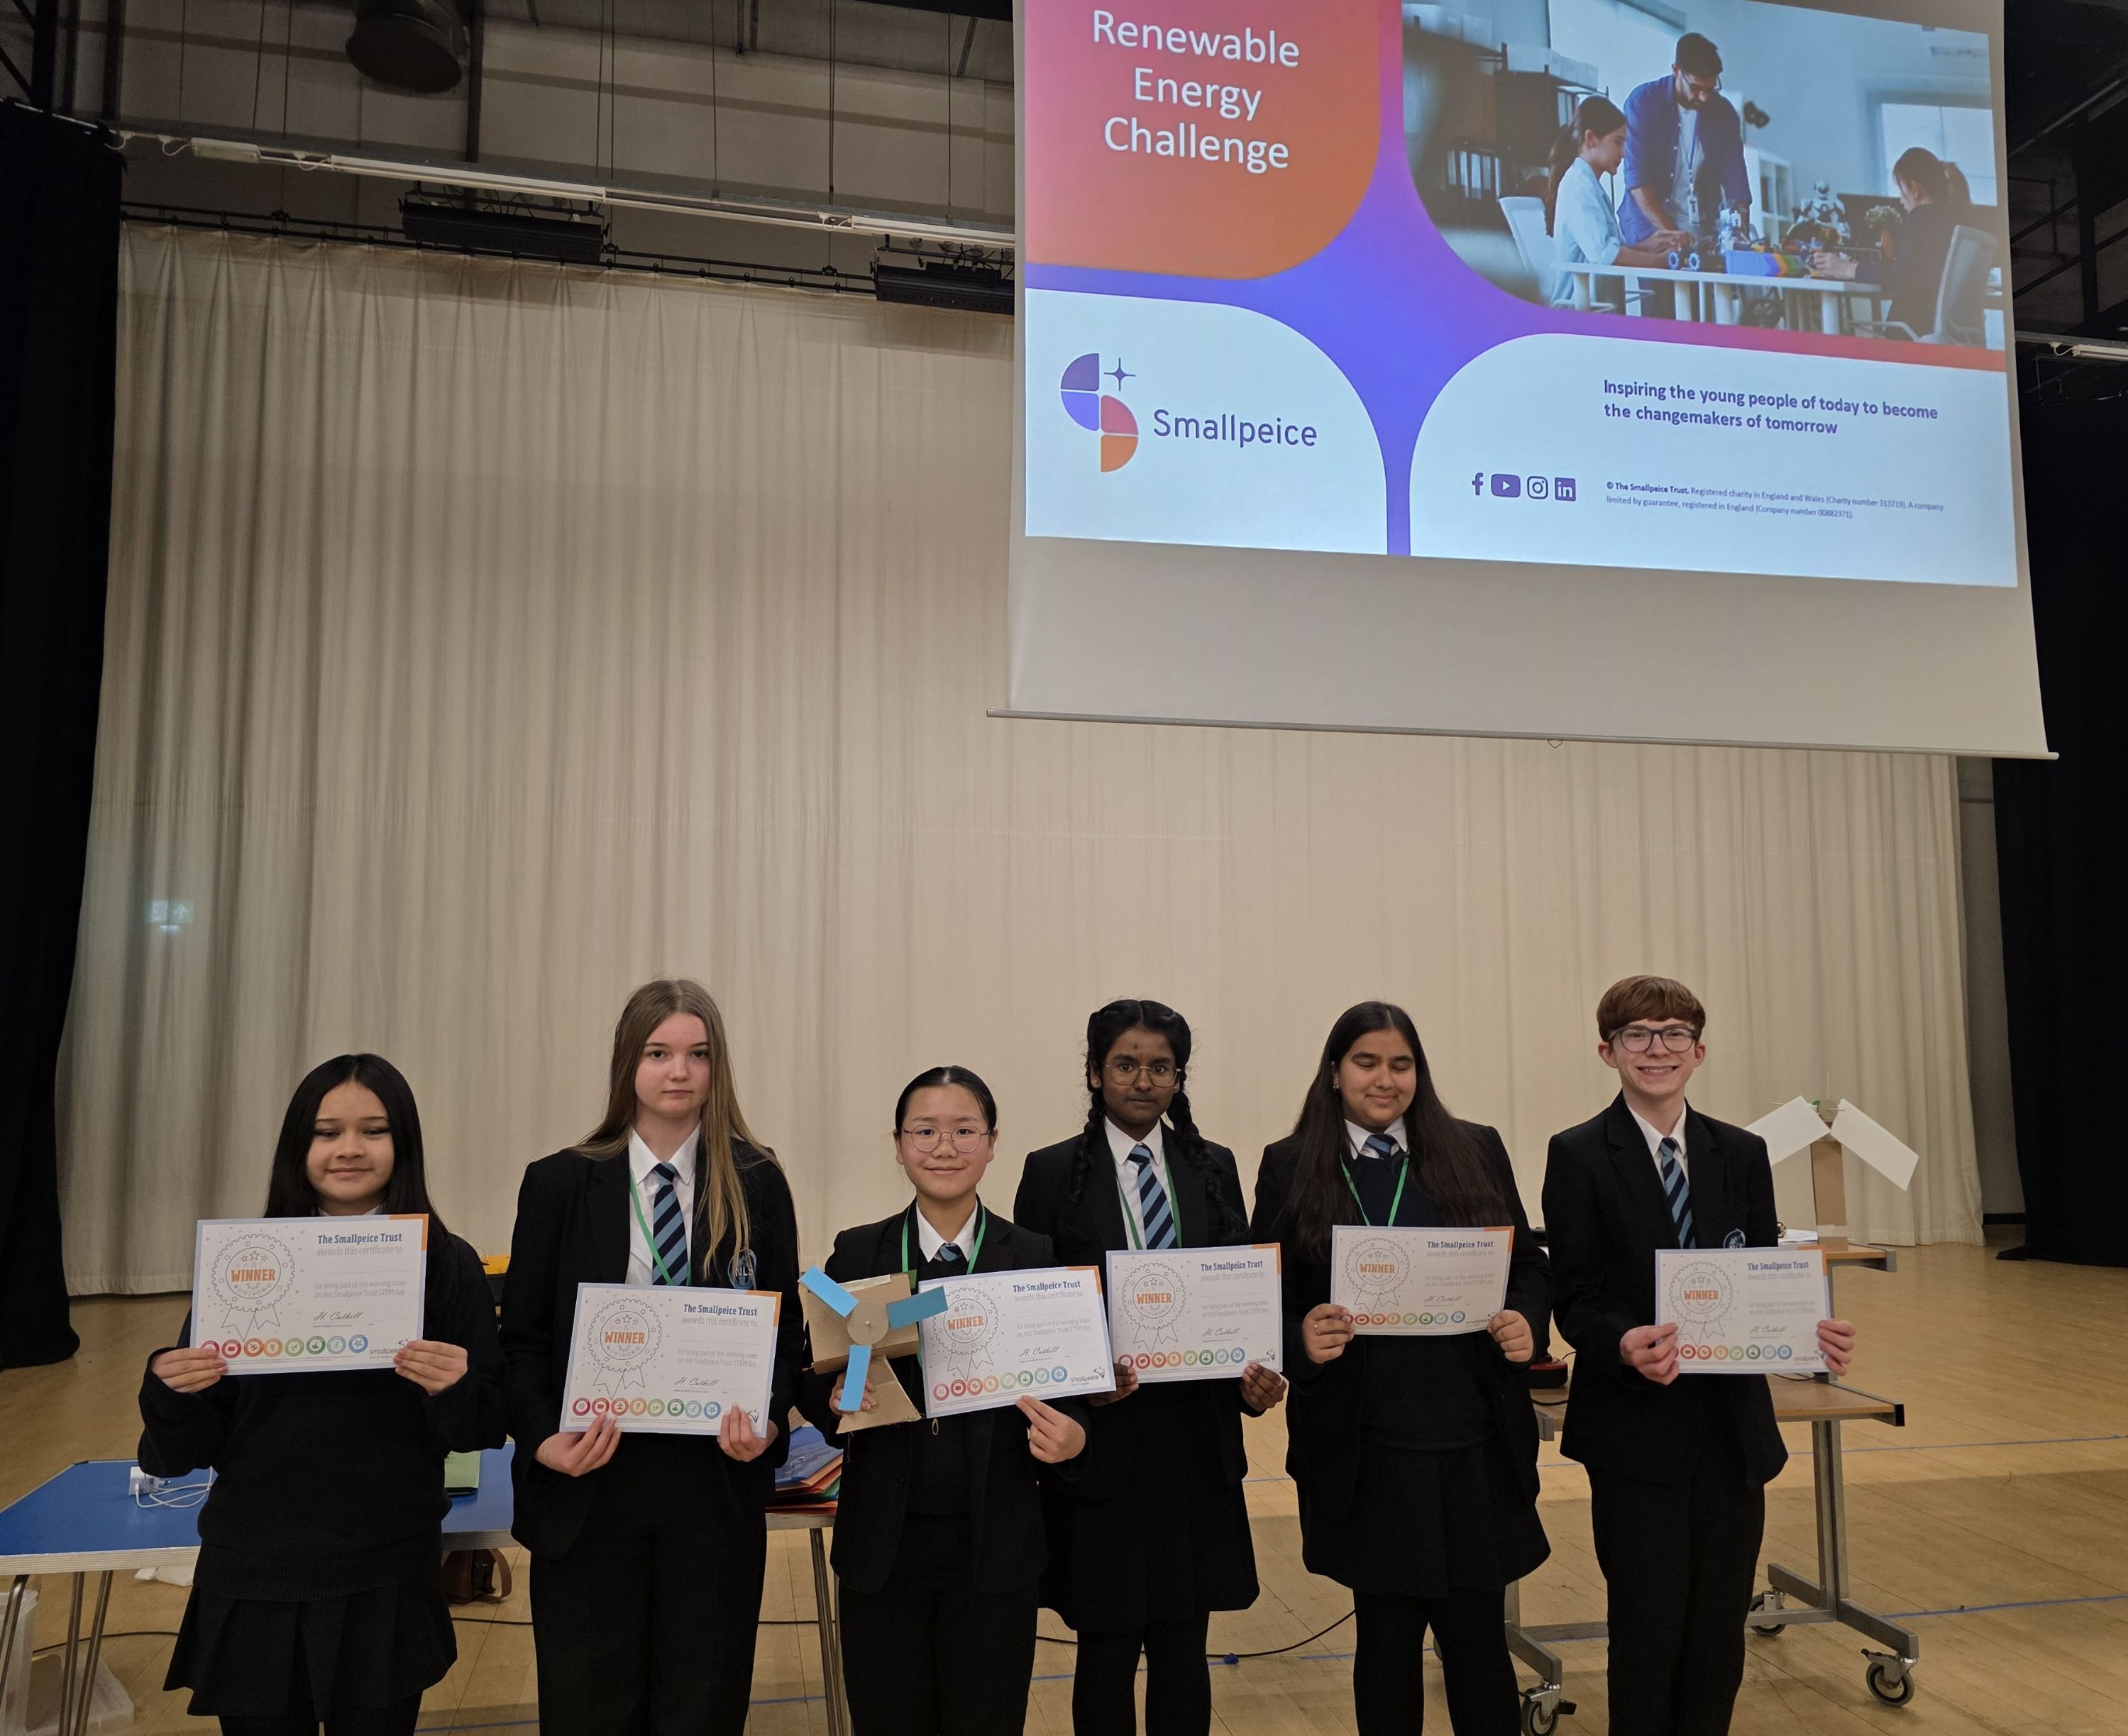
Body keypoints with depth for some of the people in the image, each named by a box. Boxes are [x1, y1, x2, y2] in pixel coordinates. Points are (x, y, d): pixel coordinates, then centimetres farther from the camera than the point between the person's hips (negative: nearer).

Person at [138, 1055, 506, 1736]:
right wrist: (171, 1392, -18)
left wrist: (451, 1389, -25)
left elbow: (486, 1429, -4)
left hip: (386, 1582, -1)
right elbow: (196, 1448, 2)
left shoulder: (447, 1266, -5)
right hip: (250, 1580, 2)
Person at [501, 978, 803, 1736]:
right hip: (588, 1482, 0)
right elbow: (523, 1339, 2)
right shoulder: (559, 1184, 2)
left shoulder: (757, 1184, 2)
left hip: (717, 1480, 0)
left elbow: (788, 1328, 4)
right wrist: (544, 1438, -13)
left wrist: (769, 1420, -13)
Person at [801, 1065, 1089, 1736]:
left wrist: (1072, 1440, -21)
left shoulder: (1037, 1257, -3)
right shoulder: (856, 1253, 0)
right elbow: (813, 1383, 4)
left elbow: (1067, 1394, 0)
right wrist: (836, 1398, -18)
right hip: (882, 1545, 1)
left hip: (995, 1547, -1)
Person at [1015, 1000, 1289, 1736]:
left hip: (1198, 1437, 3)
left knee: (1184, 1643, 11)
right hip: (1101, 1436, -2)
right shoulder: (1053, 1172, -3)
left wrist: (1256, 1378, -8)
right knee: (1108, 1646, 8)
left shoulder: (1213, 1168, 7)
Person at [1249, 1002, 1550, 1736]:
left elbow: (1528, 1263, 10)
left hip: (1474, 1440, 1)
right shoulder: (1290, 1168, 2)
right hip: (1363, 1449, -1)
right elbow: (1267, 1299, 1)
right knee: (1387, 1635, 13)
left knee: (1478, 1638, 9)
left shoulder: (1477, 1151, 6)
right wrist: (1302, 1339, -20)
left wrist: (1526, 1321, -11)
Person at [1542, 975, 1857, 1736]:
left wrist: (1810, 1331, -14)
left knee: (1720, 1627, 12)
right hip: (1636, 1430, -4)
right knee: (1650, 1625, 3)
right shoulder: (1579, 1156, -5)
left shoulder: (1742, 1154, 8)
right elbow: (1575, 1299, -8)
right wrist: (1625, 1343, -27)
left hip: (1734, 1425, 4)